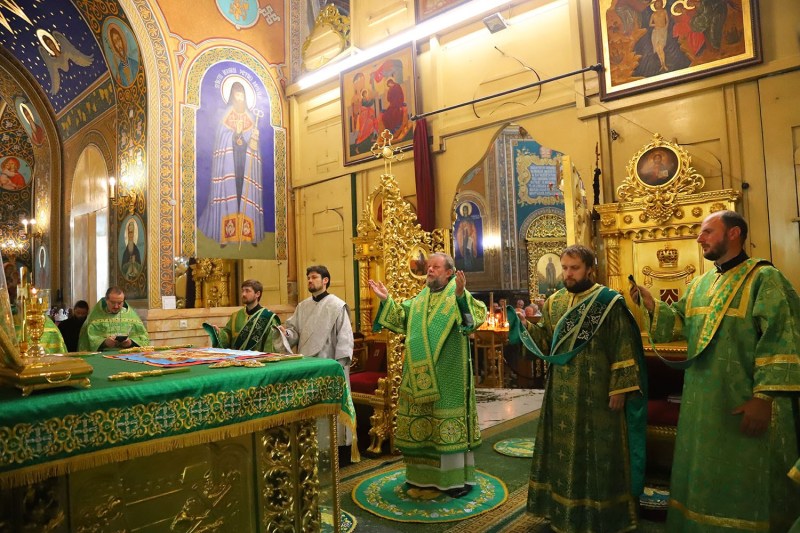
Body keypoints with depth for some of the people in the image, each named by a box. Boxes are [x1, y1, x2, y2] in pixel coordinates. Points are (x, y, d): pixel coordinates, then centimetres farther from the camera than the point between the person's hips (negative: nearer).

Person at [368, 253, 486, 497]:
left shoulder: (458, 297, -5)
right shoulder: (419, 300, 14)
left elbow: (479, 314, -22)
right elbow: (402, 320, 14)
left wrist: (461, 296, -37)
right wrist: (387, 301, 4)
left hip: (448, 374, -6)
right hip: (421, 374, 6)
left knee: (449, 420, -2)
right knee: (423, 422, 12)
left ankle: (458, 477, 10)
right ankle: (426, 473, 26)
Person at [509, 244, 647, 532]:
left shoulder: (610, 302, -10)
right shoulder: (554, 302, 6)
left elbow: (624, 349, -12)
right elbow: (547, 344, 7)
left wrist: (619, 389, -15)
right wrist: (527, 326, -9)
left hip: (597, 394, -5)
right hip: (562, 394, 5)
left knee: (597, 453, 7)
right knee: (563, 451, 15)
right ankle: (563, 508, 31)